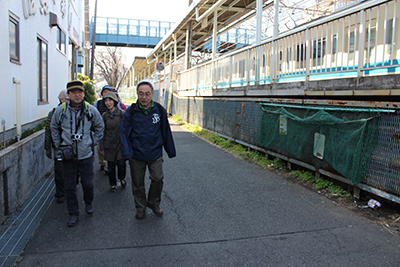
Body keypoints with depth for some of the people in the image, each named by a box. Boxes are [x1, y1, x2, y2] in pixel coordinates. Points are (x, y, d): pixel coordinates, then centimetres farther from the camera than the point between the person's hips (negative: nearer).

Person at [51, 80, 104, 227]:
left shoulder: (91, 110, -3)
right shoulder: (60, 110, -3)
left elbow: (100, 127, 12)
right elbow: (54, 128, 13)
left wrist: (92, 143, 6)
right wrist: (59, 146, 6)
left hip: (86, 155, 0)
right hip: (68, 156, 1)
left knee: (88, 184, 10)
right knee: (69, 186, 8)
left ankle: (89, 204, 40)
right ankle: (73, 213, 25)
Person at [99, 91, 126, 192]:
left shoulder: (122, 113, -5)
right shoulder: (104, 115, 5)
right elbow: (102, 132, 9)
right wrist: (101, 147, 7)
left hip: (121, 143, -3)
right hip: (109, 145, 3)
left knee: (121, 164, -8)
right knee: (111, 166, 8)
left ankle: (122, 178, 23)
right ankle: (113, 184, 28)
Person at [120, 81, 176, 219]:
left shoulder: (160, 110, -2)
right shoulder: (131, 111, -6)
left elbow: (166, 132, 5)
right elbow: (124, 132, -5)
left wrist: (171, 151, 11)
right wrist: (127, 153, -16)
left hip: (155, 154, 0)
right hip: (137, 155, 0)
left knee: (158, 179, -2)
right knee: (138, 183, 11)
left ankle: (154, 203, 25)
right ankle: (140, 207, 32)